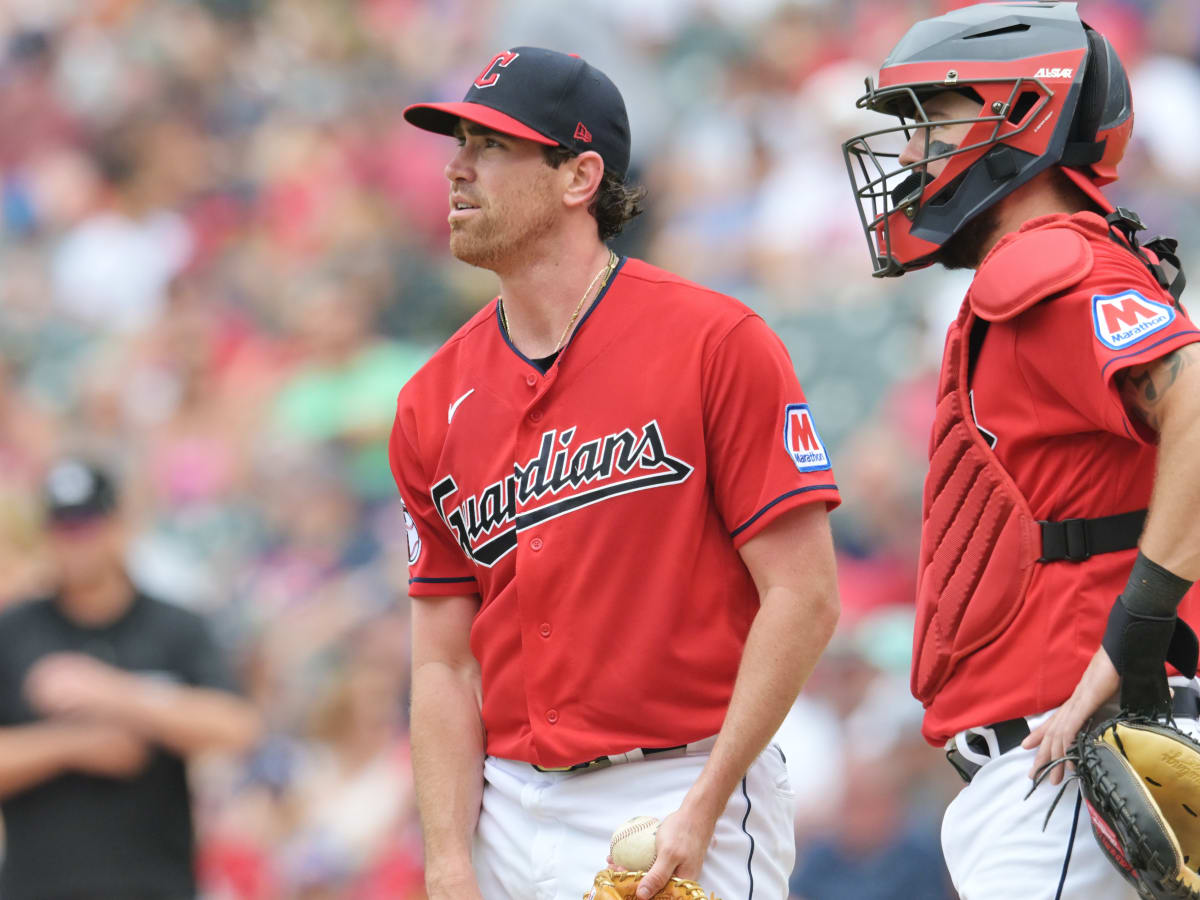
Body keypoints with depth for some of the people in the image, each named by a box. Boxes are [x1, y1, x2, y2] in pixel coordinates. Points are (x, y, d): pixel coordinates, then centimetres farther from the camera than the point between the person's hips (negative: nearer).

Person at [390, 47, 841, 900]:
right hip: (510, 818, 5)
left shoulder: (716, 343, -6)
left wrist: (702, 807, -15)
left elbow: (804, 596, -9)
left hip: (686, 799, -5)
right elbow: (444, 663, 9)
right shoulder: (435, 403, 9)